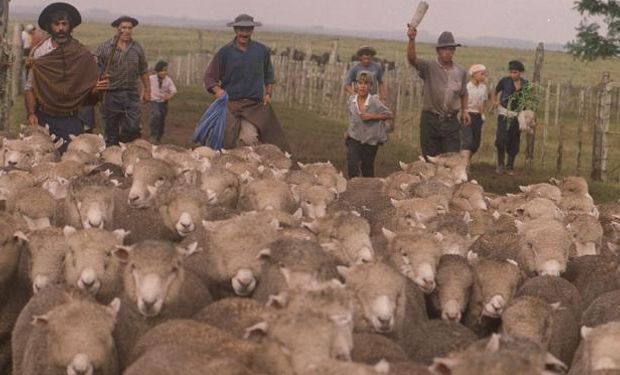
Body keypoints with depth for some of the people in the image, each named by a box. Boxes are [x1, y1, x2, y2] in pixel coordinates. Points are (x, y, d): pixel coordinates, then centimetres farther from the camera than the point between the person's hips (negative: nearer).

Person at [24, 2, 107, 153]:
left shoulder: (82, 54, 2)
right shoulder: (39, 52, 1)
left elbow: (90, 91, 5)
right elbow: (30, 87, 2)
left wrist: (96, 89, -17)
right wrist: (31, 114, -9)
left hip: (71, 121, 0)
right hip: (43, 119, 0)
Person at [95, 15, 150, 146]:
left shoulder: (137, 48, 10)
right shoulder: (105, 47, 1)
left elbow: (143, 71, 16)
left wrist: (147, 90, 17)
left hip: (132, 95, 1)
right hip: (111, 94, -1)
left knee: (132, 128, -11)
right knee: (111, 132, 5)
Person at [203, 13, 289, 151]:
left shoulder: (262, 51, 7)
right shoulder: (225, 52, 1)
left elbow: (269, 76, 22)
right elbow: (209, 77, 4)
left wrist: (268, 94, 10)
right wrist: (217, 90, -14)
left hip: (255, 105, 0)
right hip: (230, 105, 0)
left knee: (249, 138, -20)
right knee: (227, 143, 0)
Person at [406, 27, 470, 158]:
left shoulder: (461, 73, 8)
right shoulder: (429, 67, -5)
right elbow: (412, 59, -24)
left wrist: (464, 110, 13)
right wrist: (412, 40, -39)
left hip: (451, 122, 2)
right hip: (430, 120, -2)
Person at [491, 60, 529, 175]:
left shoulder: (526, 84, 1)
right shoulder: (505, 81, -4)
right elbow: (494, 92, 10)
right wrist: (494, 102, -8)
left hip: (517, 116, 2)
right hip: (504, 114, -2)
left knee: (514, 142, 6)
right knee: (501, 139, -15)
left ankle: (510, 166, 19)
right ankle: (500, 164, 0)